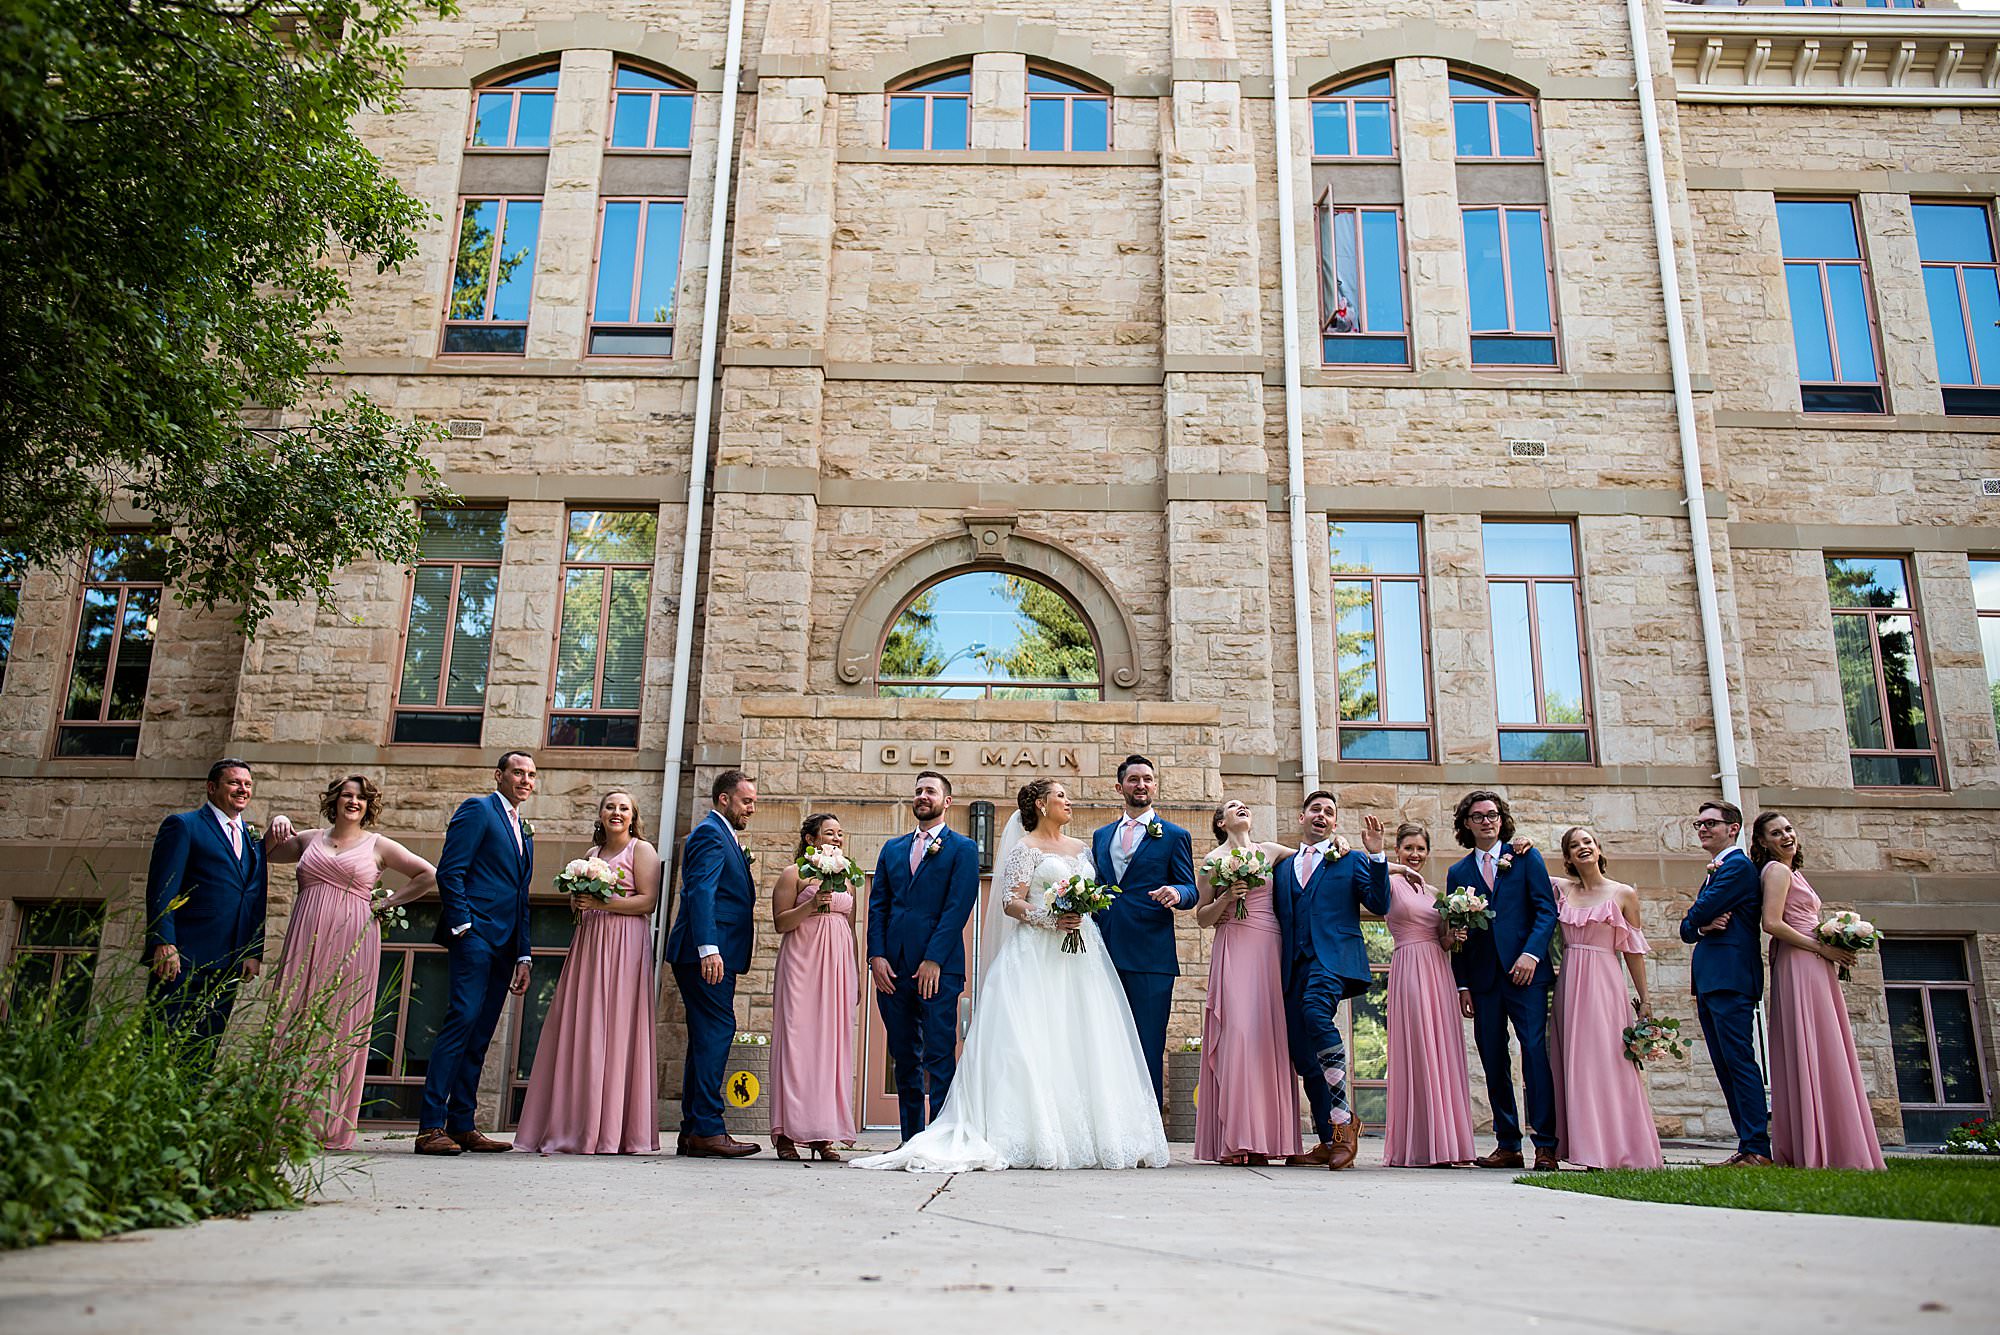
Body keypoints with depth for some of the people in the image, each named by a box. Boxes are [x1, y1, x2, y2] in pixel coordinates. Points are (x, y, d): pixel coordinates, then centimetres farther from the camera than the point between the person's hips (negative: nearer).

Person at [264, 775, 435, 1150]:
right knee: (294, 1021, -2)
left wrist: (387, 903, 4)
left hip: (352, 941, -2)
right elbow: (263, 855, 29)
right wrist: (276, 827, 11)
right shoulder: (310, 839, 16)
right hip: (306, 940, 3)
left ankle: (330, 1127, 1)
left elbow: (429, 875, 8)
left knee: (342, 1028, -3)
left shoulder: (378, 846, 8)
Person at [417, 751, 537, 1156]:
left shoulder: (525, 831, 25)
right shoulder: (477, 809, 2)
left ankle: (461, 1126, 9)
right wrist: (461, 926, -15)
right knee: (463, 1020, -15)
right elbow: (449, 871, -8)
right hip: (476, 934, -8)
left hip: (504, 945, 8)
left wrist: (523, 956, 16)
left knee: (479, 1036, 6)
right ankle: (431, 1126, -14)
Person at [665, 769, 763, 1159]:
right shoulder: (709, 834, -8)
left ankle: (692, 1132, 13)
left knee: (707, 1037, 10)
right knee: (717, 1030, -12)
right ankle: (707, 1129, -11)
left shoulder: (722, 836, 24)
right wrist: (708, 948, -26)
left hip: (712, 954, 11)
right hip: (708, 953, -11)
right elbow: (700, 892, -20)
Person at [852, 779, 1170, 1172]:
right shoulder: (1025, 848, 2)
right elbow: (1010, 903, -6)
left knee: (1084, 1044, 0)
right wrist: (1049, 919, -18)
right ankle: (1041, 1141, -12)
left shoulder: (1082, 848, 20)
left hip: (1083, 955, 6)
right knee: (1036, 1045, -11)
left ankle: (1087, 1137, 2)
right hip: (1038, 953, -6)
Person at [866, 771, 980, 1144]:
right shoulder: (893, 848, 18)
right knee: (904, 1057, 9)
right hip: (893, 967, 5)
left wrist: (933, 960, -14)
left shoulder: (962, 849, 3)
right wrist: (877, 955, 0)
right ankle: (911, 1141, 15)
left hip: (939, 967, -5)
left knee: (940, 1055, -6)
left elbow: (958, 907, -7)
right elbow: (877, 905, 13)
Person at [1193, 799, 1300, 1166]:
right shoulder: (1212, 861, 9)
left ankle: (1264, 1137, 1)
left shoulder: (1270, 852, 16)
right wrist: (1225, 898, -8)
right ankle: (1234, 1139, -15)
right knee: (1237, 1030, -14)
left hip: (1269, 949, 3)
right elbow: (1203, 918, 9)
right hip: (1233, 949, -3)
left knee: (1269, 1033, -4)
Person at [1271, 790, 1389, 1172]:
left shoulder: (1351, 861, 14)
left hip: (1333, 957, -5)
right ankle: (1328, 1141, 11)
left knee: (1316, 1011, -33)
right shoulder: (1282, 868, 24)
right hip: (1296, 965, 5)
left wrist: (1377, 856, -7)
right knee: (1304, 1057, 1)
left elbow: (1380, 905, 2)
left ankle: (1342, 1119, -22)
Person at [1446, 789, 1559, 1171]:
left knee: (1535, 1051, -10)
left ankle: (1545, 1145, -6)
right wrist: (1462, 984, 5)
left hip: (1525, 972, -3)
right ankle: (1508, 1144, 10)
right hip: (1483, 978, 3)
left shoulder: (1526, 857, 8)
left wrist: (1532, 953, -13)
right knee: (1494, 1061, 4)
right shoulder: (1458, 872, 15)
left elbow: (1546, 909, 1)